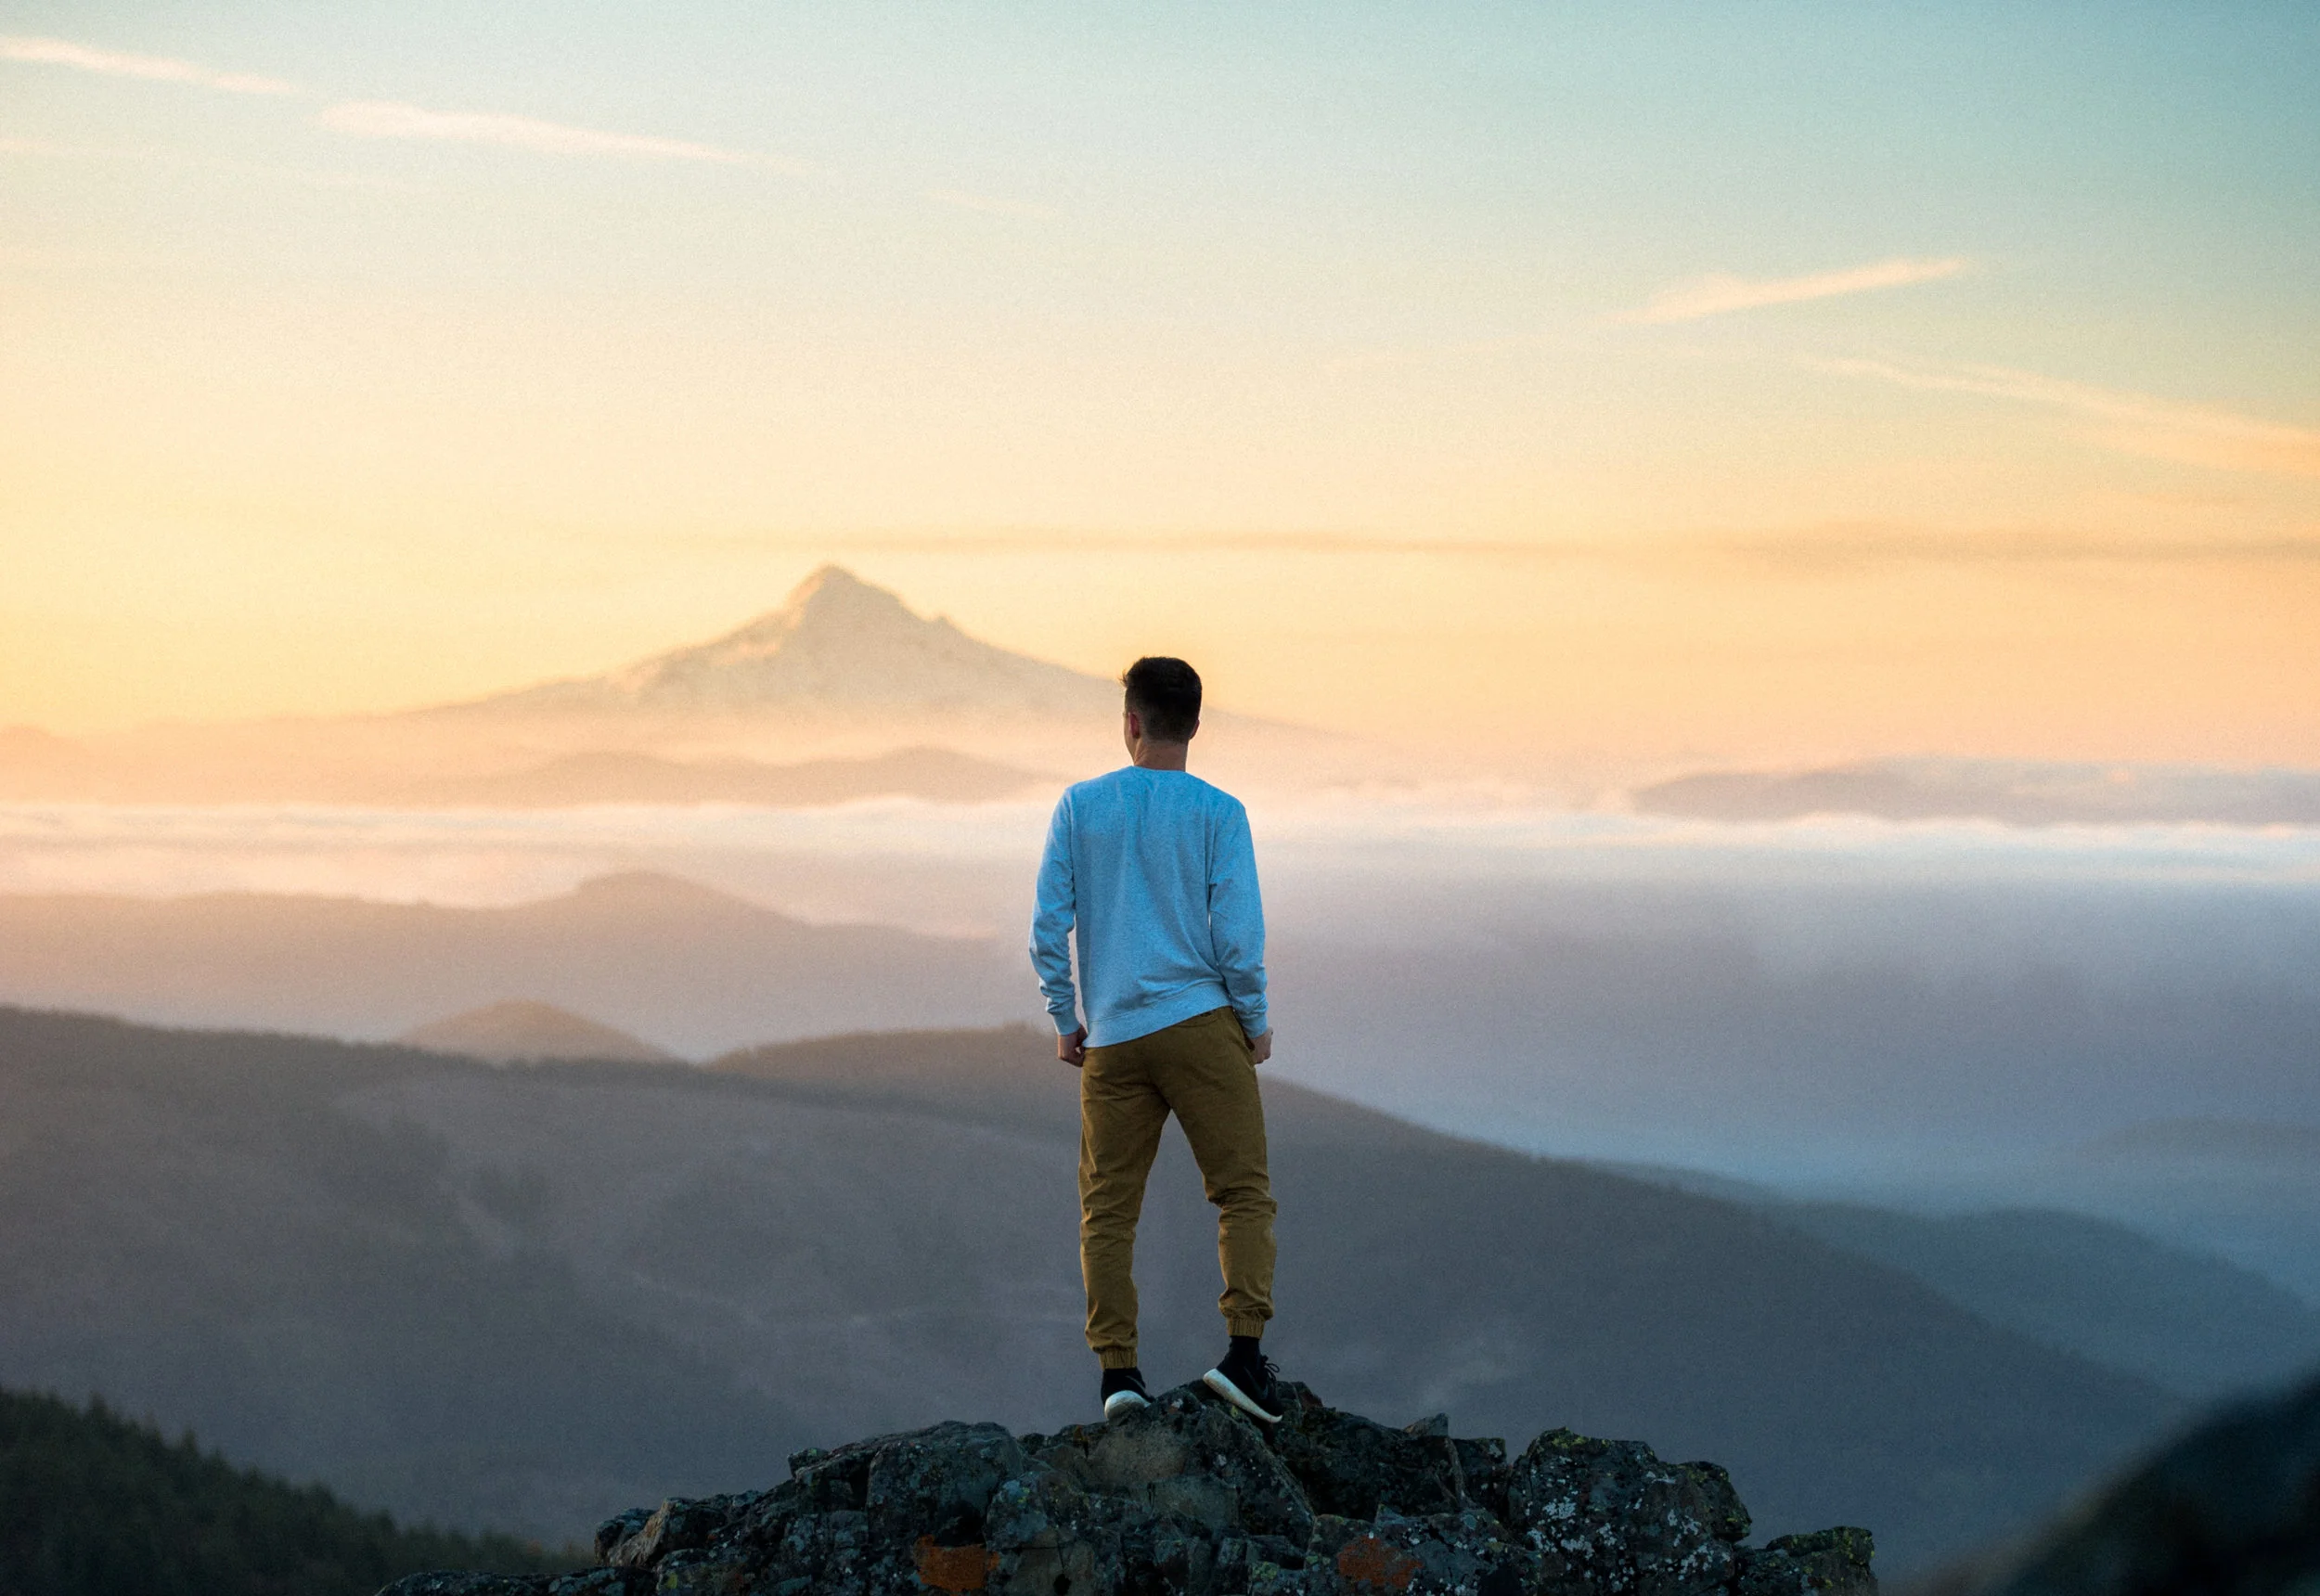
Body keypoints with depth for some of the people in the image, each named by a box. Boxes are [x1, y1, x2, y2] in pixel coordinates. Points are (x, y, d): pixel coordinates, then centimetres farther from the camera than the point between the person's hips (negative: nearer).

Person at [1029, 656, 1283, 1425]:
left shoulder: (1079, 806, 5)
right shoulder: (1218, 813, -2)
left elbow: (1048, 928, 2)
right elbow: (1238, 933, -6)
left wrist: (1066, 1022, 13)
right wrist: (1256, 1023, 7)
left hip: (1111, 1041, 2)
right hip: (1201, 1020, -2)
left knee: (1108, 1209, 6)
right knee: (1244, 1193, 2)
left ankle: (1117, 1369, -1)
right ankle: (1245, 1348, -12)